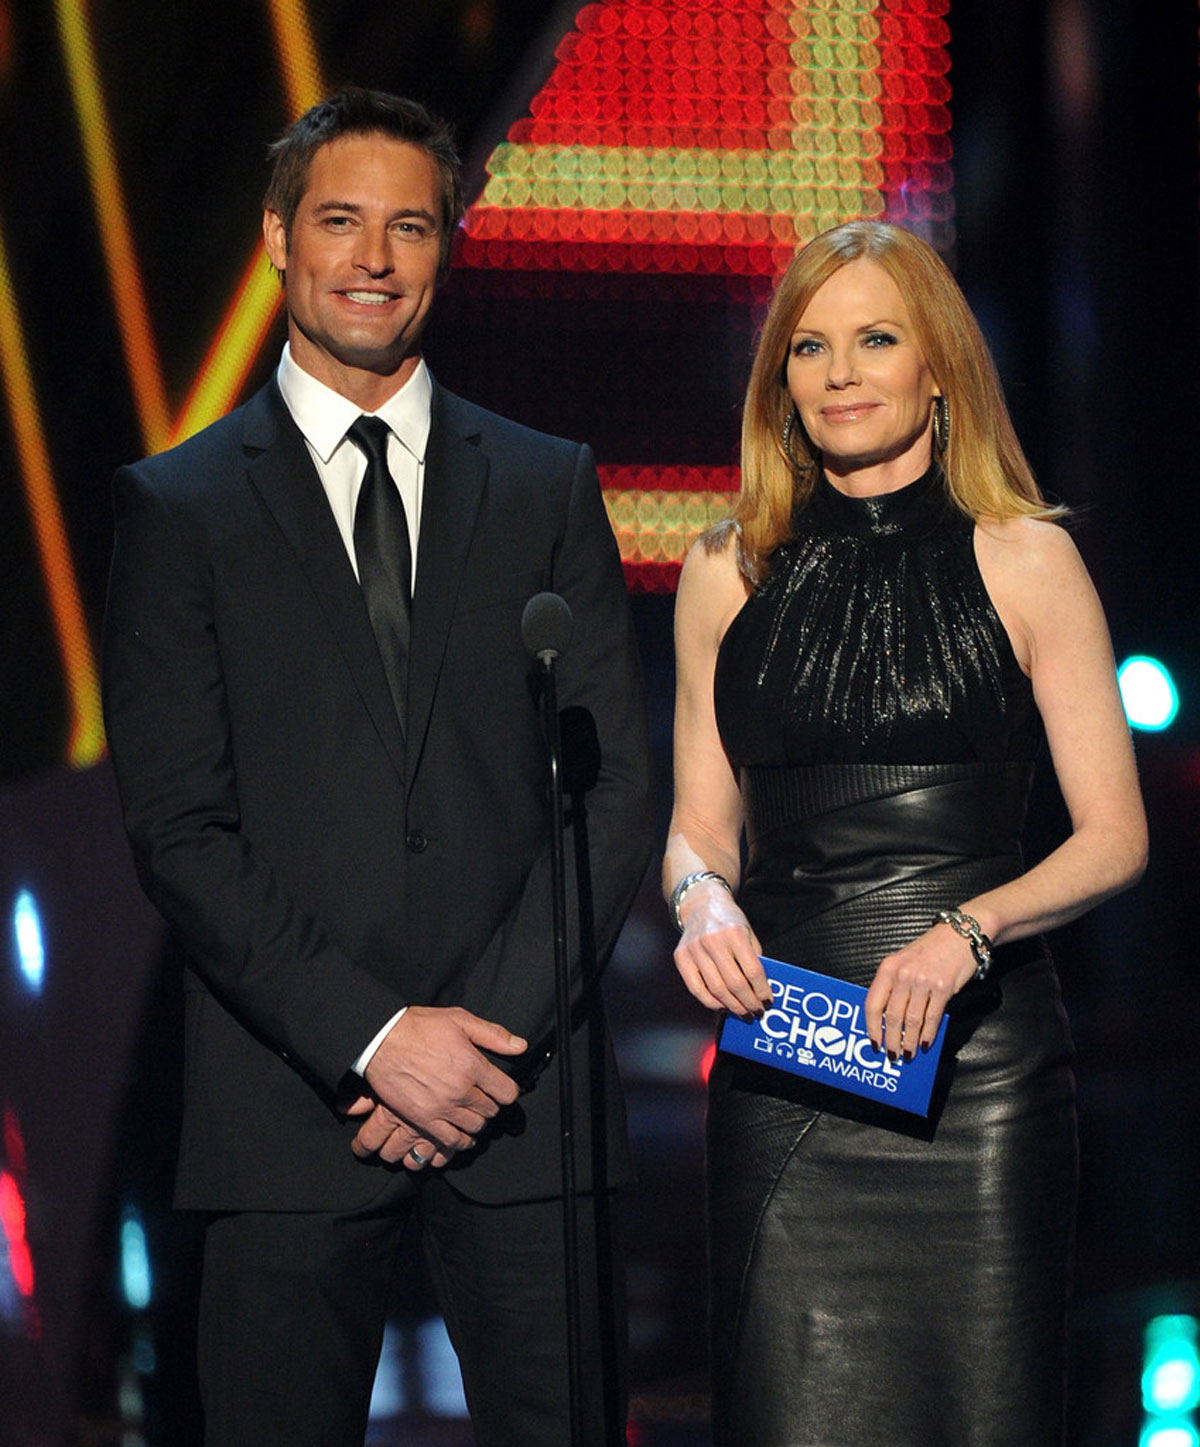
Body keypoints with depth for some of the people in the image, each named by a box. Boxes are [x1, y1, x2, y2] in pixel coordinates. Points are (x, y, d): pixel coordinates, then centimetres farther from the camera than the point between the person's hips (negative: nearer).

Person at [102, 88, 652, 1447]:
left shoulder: (549, 486, 12)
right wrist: (373, 1034, -11)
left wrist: (494, 1029, -7)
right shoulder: (179, 505, 6)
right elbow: (178, 826, -2)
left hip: (524, 1084, 1)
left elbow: (613, 785, 5)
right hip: (292, 1105, -1)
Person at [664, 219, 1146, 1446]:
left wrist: (966, 931, -17)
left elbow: (1113, 836, 0)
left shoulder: (1024, 561, 2)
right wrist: (703, 896, -7)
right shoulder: (727, 575, 11)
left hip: (973, 1059, -2)